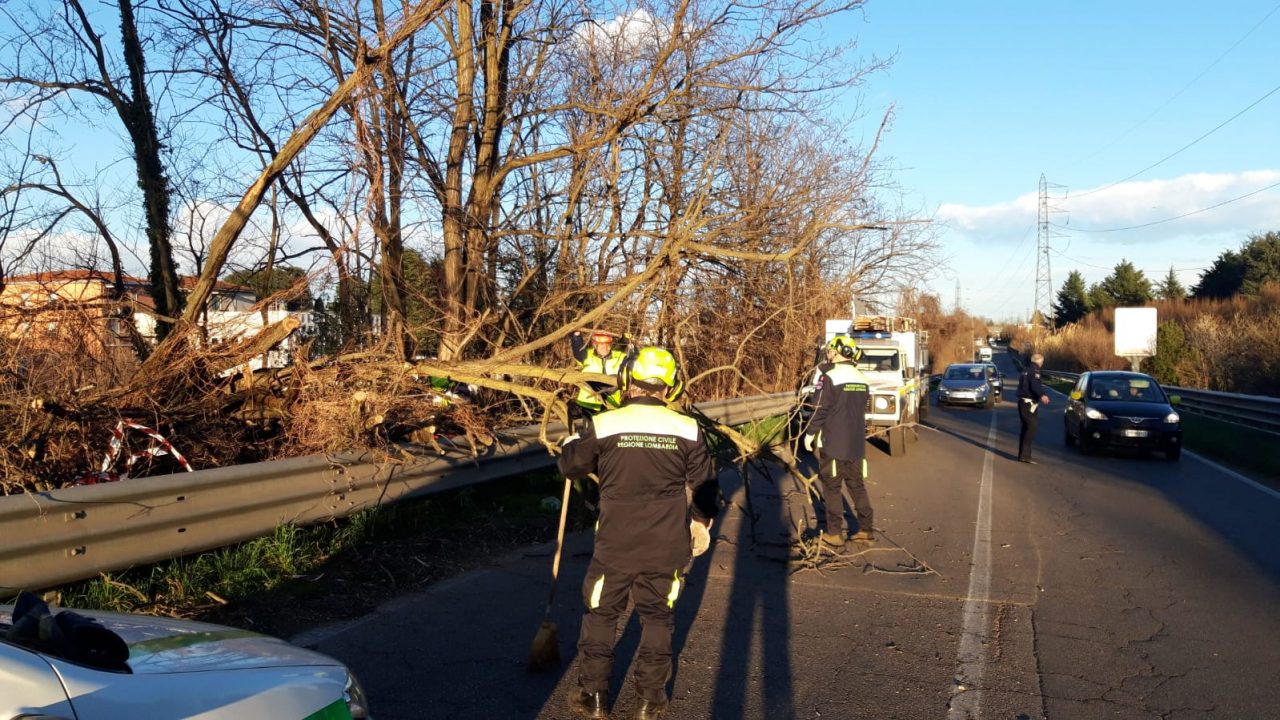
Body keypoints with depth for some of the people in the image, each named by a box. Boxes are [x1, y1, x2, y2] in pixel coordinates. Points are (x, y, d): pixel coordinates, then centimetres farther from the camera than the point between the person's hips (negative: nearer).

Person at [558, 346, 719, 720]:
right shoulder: (687, 429, -6)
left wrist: (570, 444, 28)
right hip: (667, 547, 2)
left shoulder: (604, 425, -10)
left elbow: (570, 466, 5)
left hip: (615, 545, -1)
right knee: (657, 617, 17)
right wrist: (702, 522, 21)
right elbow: (704, 485, 3)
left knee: (601, 614, 15)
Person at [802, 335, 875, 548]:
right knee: (857, 486, 13)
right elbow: (860, 409, 15)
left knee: (832, 488, 3)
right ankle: (865, 530, 14)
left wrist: (810, 434, -3)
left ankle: (835, 534, 6)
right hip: (857, 444, 6)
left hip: (833, 444, -6)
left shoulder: (829, 378, -14)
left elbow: (820, 410, -14)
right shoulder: (862, 379, 8)